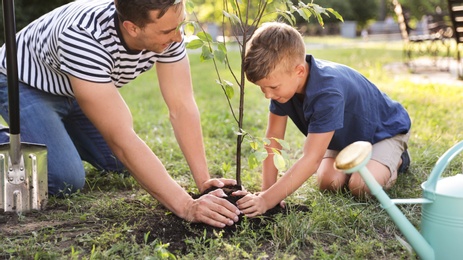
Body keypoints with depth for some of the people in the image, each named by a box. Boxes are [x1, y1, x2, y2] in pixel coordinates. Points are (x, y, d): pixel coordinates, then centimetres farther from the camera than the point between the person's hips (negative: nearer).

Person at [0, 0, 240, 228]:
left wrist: (204, 181, -29)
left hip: (77, 89, 6)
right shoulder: (85, 37, -43)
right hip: (25, 83, -6)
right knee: (66, 181, -20)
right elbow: (121, 138, -45)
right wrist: (186, 206, -47)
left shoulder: (167, 28, -26)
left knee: (120, 163, 5)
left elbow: (182, 107, -22)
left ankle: (60, 128, 27)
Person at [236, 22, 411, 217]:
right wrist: (266, 191, -22)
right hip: (346, 136, 6)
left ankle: (397, 159, 3)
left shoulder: (327, 92, -44)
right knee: (328, 182, -18)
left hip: (386, 129, -6)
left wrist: (267, 200, -47)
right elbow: (273, 137, -16)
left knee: (362, 186, -28)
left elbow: (311, 159, -45)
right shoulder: (283, 80, -22)